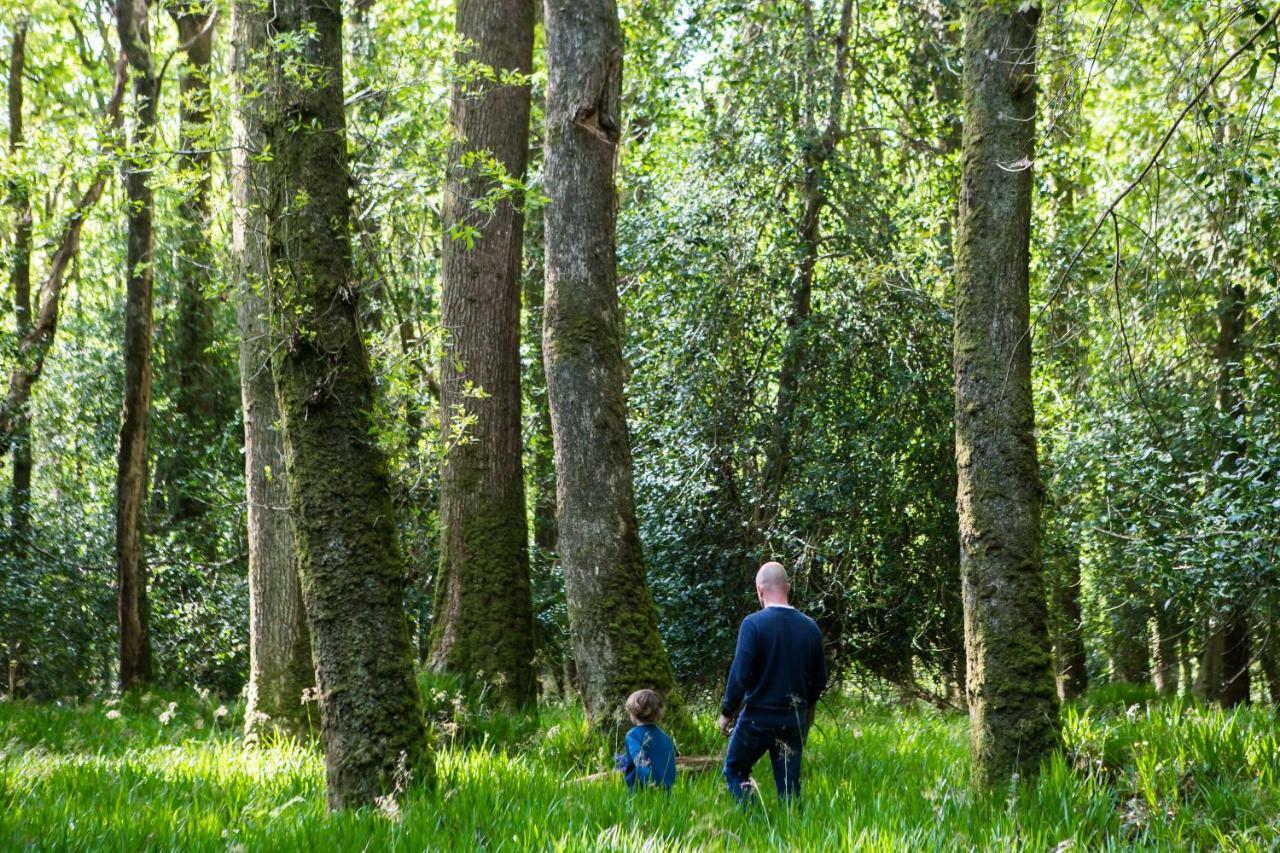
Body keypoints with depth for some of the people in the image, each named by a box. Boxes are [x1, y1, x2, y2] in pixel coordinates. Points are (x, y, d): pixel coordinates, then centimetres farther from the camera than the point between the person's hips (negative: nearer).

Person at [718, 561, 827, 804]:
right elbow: (820, 679, 9)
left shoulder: (753, 624, -14)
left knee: (735, 771, 14)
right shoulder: (810, 627, 1)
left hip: (757, 718, -4)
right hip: (795, 720, 4)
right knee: (789, 784, 10)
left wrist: (726, 712, -3)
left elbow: (740, 675, -16)